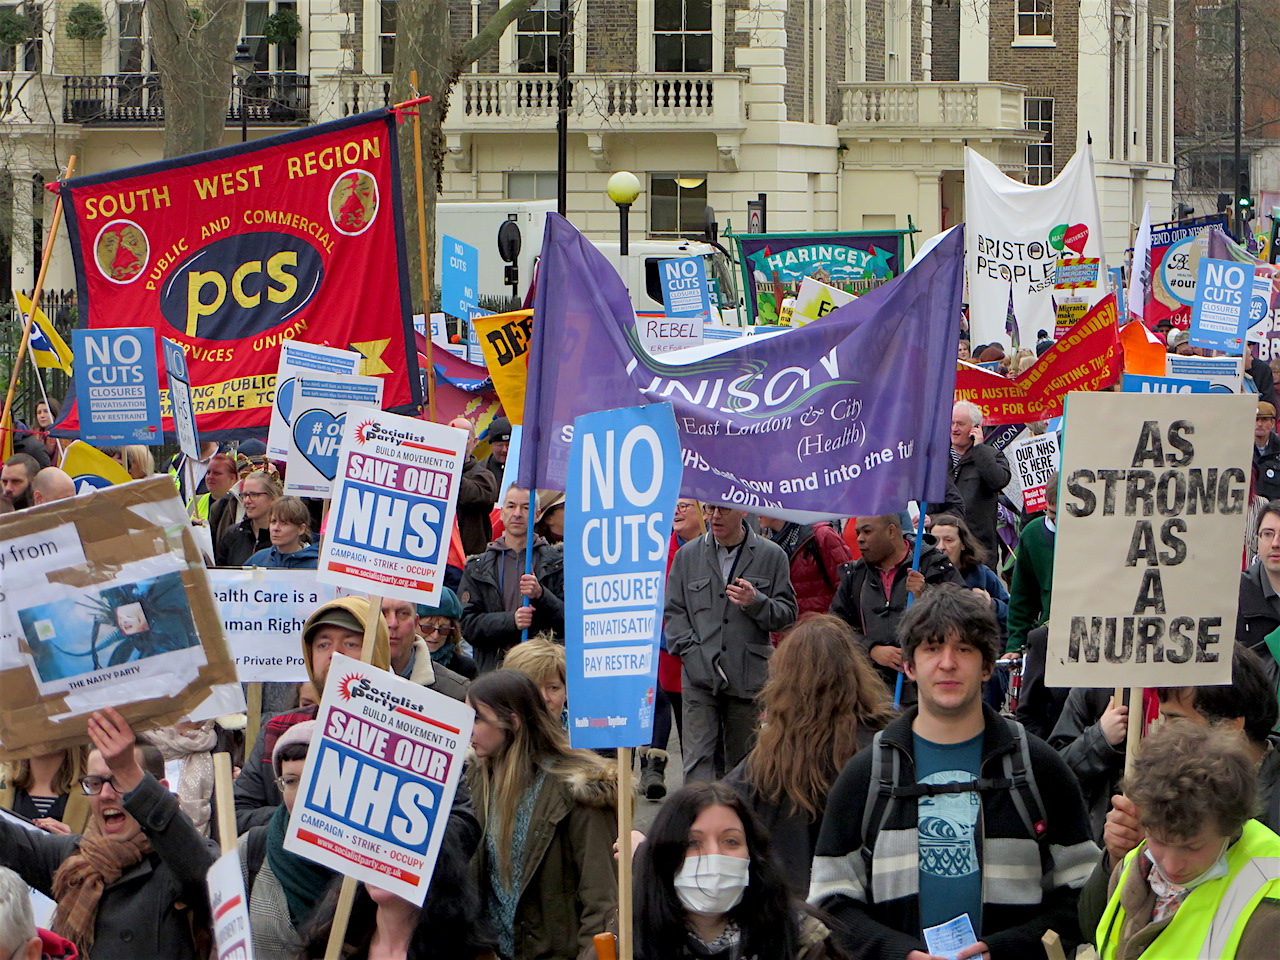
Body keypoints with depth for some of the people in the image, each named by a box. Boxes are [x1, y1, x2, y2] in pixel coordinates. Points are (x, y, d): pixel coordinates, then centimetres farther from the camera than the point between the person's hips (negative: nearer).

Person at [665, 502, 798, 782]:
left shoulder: (771, 556, 4)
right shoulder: (688, 555, 9)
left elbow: (787, 614, 4)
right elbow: (674, 611, 11)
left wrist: (757, 603, -15)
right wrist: (690, 650, -3)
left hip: (750, 676, 0)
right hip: (700, 676, 0)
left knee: (743, 763, 8)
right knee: (698, 760, -10)